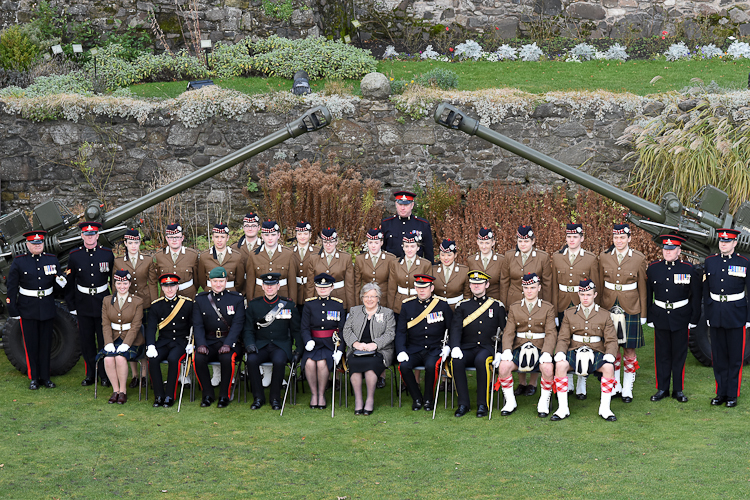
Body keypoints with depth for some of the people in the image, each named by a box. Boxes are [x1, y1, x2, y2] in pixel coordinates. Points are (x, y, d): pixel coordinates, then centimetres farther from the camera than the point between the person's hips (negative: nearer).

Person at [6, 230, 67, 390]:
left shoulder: (52, 260, 4)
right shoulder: (19, 262, -3)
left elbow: (58, 285, 9)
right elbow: (12, 287, -2)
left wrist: (61, 281, -15)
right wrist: (13, 310, -6)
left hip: (47, 307, 2)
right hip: (28, 309, -2)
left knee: (46, 343, 7)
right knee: (31, 344, 3)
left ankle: (45, 377, 16)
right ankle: (33, 378, 12)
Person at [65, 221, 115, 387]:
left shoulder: (107, 254, -1)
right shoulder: (74, 255, 0)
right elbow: (70, 283, 5)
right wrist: (71, 306, 3)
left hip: (103, 303, -1)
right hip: (83, 303, 1)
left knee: (104, 340, 2)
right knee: (86, 341, 6)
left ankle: (105, 375, 12)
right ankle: (90, 375, 18)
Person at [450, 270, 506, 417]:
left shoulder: (497, 306, 12)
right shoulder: (462, 306, 13)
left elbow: (504, 331, 11)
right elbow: (455, 329, 2)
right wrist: (455, 348, -17)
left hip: (487, 348, -2)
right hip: (467, 348, 2)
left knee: (481, 360, -37)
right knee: (456, 361, -32)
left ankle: (482, 405, -26)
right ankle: (463, 403, -21)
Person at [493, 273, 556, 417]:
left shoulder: (548, 308, 7)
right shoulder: (514, 308, 12)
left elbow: (551, 333, -3)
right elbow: (508, 332, 4)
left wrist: (546, 353, -20)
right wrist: (507, 350, -15)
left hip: (540, 349, -1)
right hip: (519, 349, 1)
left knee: (548, 368, -33)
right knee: (503, 366, -28)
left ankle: (544, 403, -9)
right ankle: (510, 402, -8)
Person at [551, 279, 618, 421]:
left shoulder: (604, 315, 7)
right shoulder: (569, 313, 9)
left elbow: (611, 340, 4)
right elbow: (563, 338, 6)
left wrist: (610, 355, -17)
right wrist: (560, 353, -16)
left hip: (596, 352, 0)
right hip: (574, 351, 0)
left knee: (608, 367, -32)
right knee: (560, 365, -31)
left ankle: (604, 408, -18)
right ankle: (563, 408, -23)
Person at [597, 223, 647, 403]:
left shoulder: (639, 258, -4)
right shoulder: (604, 256, 1)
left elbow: (642, 288, 2)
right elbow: (600, 284, 9)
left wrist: (643, 314, 3)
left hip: (630, 309, -2)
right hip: (608, 307, 2)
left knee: (629, 349, 2)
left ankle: (628, 389, 12)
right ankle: (614, 385, 22)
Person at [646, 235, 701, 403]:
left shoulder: (688, 269, -3)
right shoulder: (653, 268, 2)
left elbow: (696, 296, 2)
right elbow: (647, 294, 7)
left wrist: (694, 319, -1)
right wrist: (649, 317, 5)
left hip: (681, 318, -1)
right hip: (660, 318, 1)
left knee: (679, 354, 5)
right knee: (662, 354, 6)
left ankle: (678, 390, 15)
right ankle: (662, 389, 16)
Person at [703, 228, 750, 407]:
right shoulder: (710, 261, 7)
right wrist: (708, 314, 9)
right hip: (716, 315, 3)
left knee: (735, 356, 2)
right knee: (718, 356, 7)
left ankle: (732, 395, 10)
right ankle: (721, 393, 17)